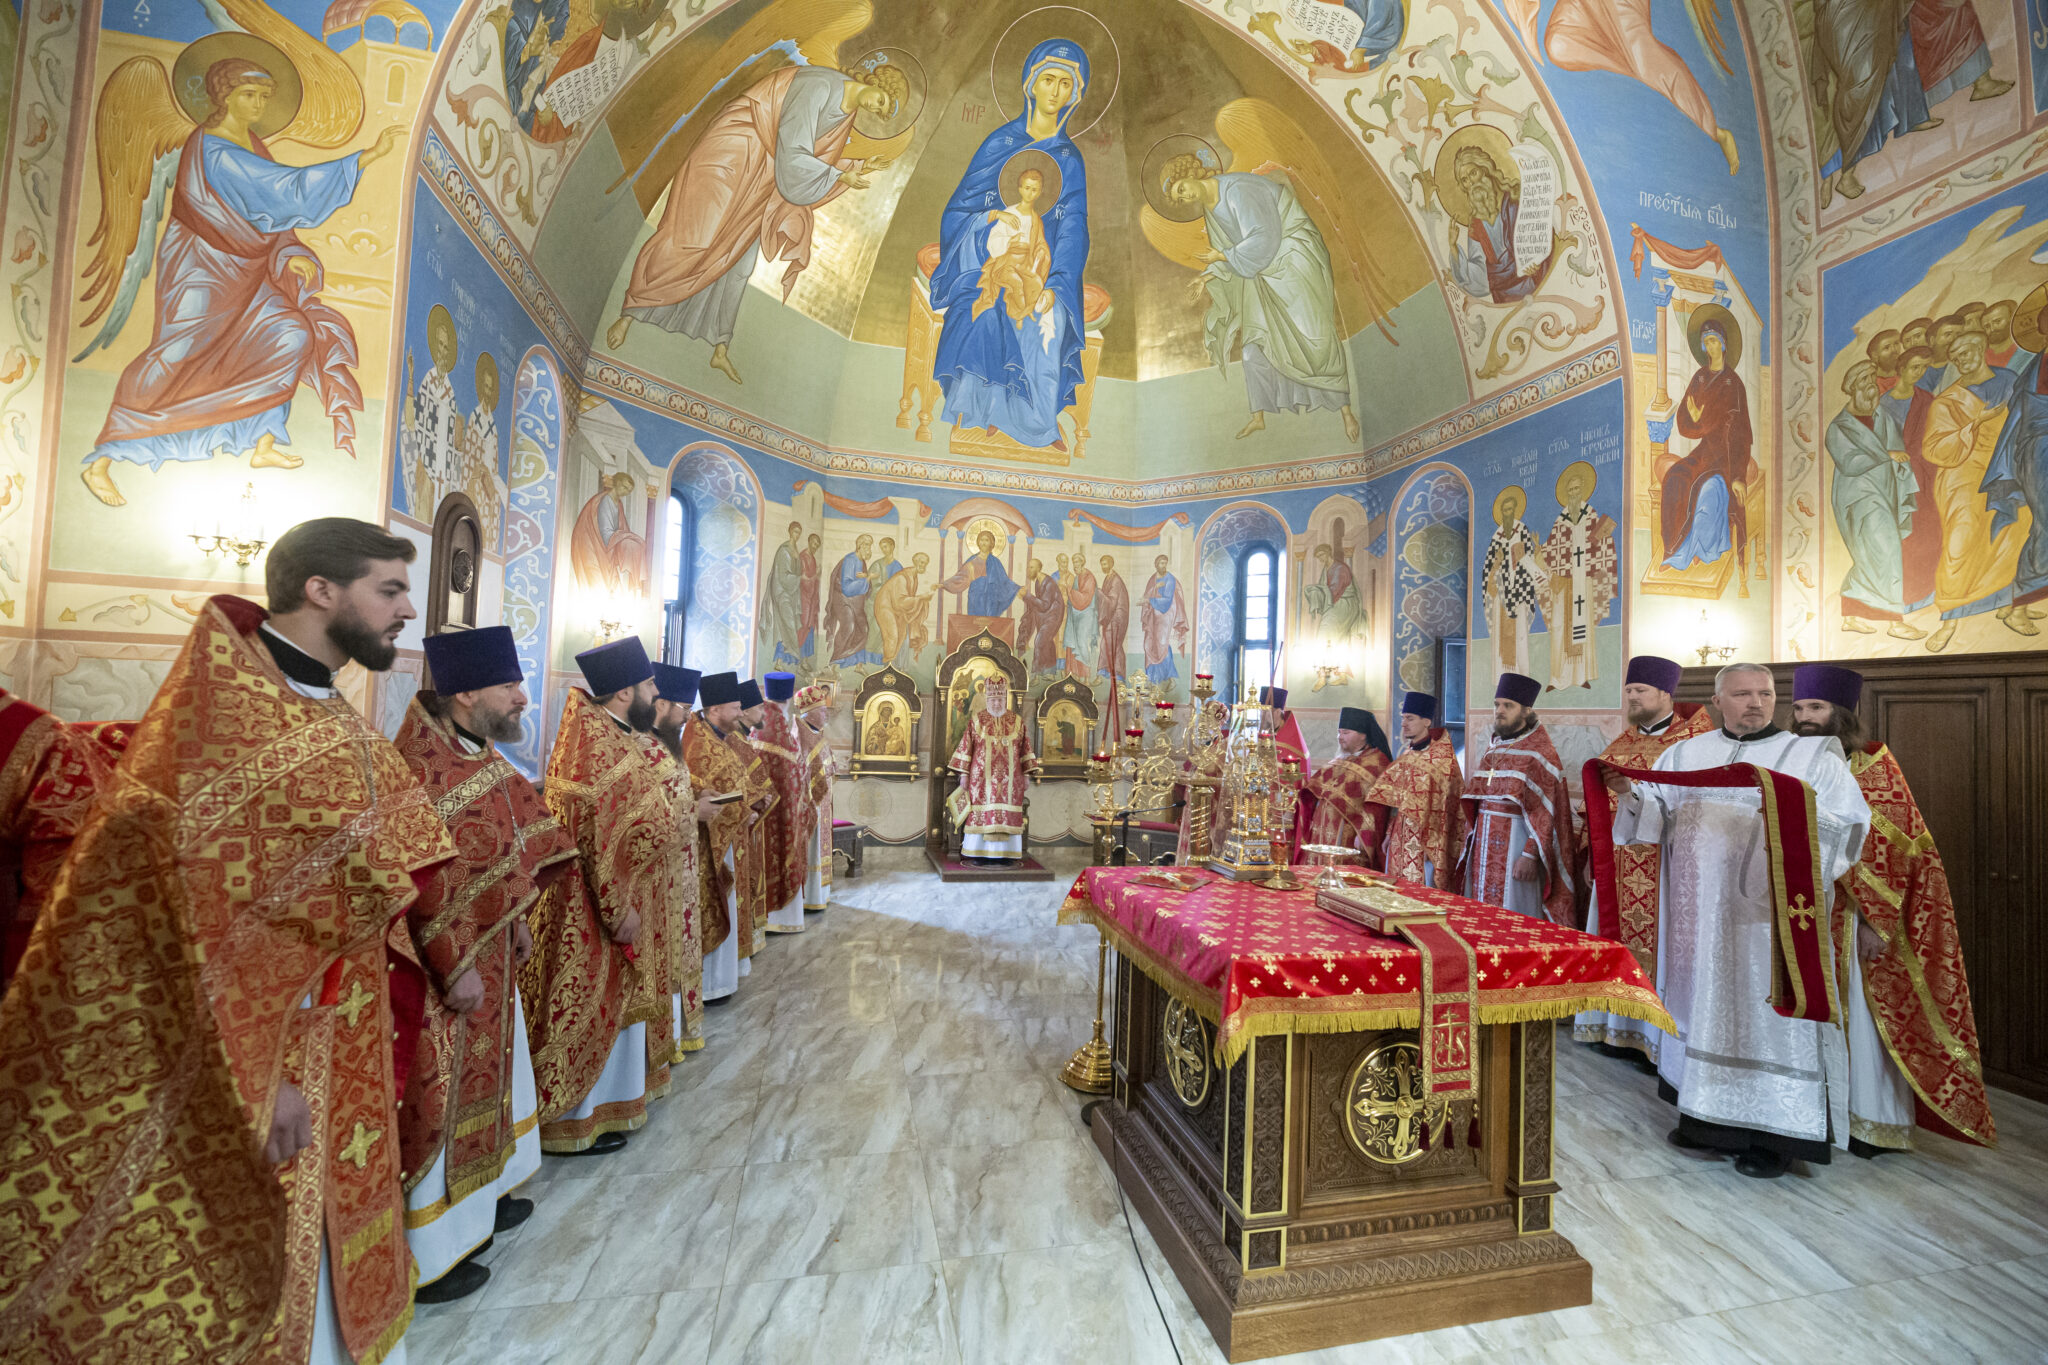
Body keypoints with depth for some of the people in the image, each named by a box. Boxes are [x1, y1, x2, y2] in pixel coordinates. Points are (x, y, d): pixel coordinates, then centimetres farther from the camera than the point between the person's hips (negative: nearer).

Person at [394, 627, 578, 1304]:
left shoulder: (478, 753, 4)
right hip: (447, 968, -9)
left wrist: (515, 921, 14)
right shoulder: (420, 766, -25)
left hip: (489, 955, 9)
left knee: (485, 1077, 24)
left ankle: (477, 1196, 44)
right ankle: (429, 1256, 27)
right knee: (440, 1101, 7)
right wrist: (457, 966, -22)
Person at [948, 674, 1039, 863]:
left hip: (1010, 778, 1)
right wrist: (963, 773, -3)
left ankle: (1005, 853, 5)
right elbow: (966, 747, 2)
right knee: (980, 813, -2)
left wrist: (1026, 773, 5)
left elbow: (1025, 748, 10)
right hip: (982, 777, -1)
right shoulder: (976, 720, 4)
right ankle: (979, 853, 4)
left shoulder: (1017, 721, 8)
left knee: (1008, 815, 0)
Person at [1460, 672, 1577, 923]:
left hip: (1516, 846, -7)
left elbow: (1545, 813, -14)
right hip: (1483, 847, 7)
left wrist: (1530, 855, -20)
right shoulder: (1492, 749, 14)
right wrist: (1471, 844, 13)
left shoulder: (1540, 753, -8)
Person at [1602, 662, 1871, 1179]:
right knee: (1703, 1003, 11)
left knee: (1765, 1009, 2)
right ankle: (1707, 1115, 25)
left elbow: (1851, 822, -7)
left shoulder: (1814, 756, 3)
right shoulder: (1686, 753, 10)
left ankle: (1773, 1132, 17)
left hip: (1767, 914, -3)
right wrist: (1628, 793, -12)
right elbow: (1657, 814, 8)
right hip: (1699, 915, 3)